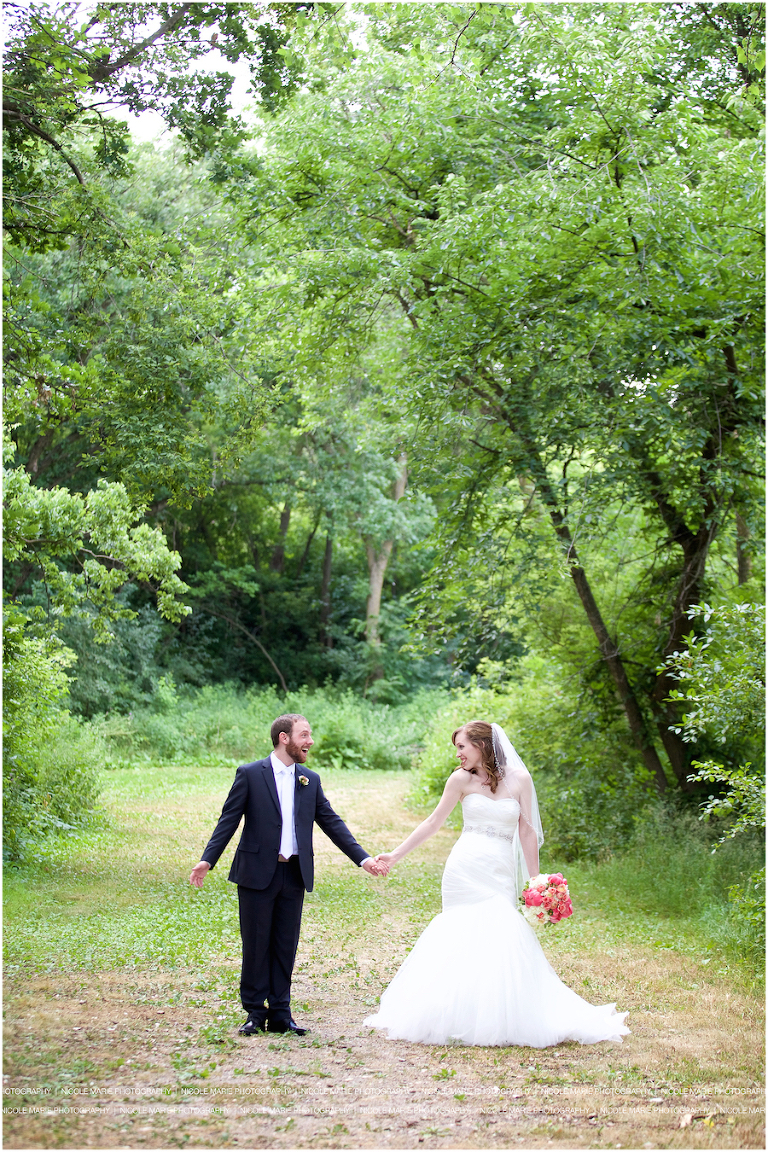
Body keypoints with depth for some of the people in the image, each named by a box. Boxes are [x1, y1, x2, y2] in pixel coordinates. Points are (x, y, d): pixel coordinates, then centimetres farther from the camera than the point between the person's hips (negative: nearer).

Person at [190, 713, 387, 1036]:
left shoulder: (310, 780, 10)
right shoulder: (250, 774, -3)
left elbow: (332, 823, 10)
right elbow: (228, 820, -5)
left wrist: (363, 858, 2)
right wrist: (207, 860, -15)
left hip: (294, 874, 4)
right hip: (257, 873, -4)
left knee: (286, 946, 8)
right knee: (256, 945, 3)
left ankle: (280, 1014, 16)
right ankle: (255, 1013, 14)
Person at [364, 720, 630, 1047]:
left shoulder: (519, 779, 3)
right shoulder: (461, 779, 3)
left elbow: (527, 831, 5)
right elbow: (433, 823, 9)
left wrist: (535, 881, 3)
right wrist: (395, 856, 8)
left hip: (500, 873, 0)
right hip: (465, 870, 0)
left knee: (502, 941, -6)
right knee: (462, 941, -3)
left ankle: (506, 1020, 5)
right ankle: (461, 1018, 6)